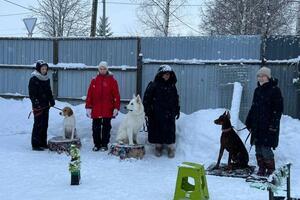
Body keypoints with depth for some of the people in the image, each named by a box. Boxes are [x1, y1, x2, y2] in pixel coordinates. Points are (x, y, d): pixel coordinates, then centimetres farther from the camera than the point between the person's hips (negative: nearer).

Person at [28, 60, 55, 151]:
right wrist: (36, 102, -20)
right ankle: (35, 144, -1)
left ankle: (43, 143, 19)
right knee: (38, 125, -7)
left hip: (46, 105, 7)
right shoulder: (34, 79, -8)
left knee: (45, 124, 10)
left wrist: (51, 100, 8)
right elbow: (31, 93, -11)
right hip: (38, 106, -7)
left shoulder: (46, 79, 14)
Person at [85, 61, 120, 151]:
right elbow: (89, 94, 5)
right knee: (96, 128, 6)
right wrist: (88, 107, 0)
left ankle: (104, 145, 17)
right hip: (96, 109, 2)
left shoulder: (112, 80, 1)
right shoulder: (94, 80, 7)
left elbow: (116, 95, -2)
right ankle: (97, 144, 17)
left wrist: (116, 107, -7)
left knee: (106, 127, 6)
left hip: (107, 110, -2)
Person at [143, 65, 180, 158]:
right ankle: (158, 146, 19)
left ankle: (171, 148, 10)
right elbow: (147, 98, -3)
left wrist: (177, 111, 14)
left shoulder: (172, 86, 9)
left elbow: (176, 99, 17)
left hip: (169, 114, 2)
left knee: (170, 131, 0)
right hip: (156, 114, -2)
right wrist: (147, 111, -7)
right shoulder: (153, 85, -3)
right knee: (157, 130, 4)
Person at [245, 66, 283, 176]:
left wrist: (273, 124, -17)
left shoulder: (275, 90, -7)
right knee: (258, 149, 8)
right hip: (257, 126, 7)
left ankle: (271, 169, 8)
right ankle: (261, 168, 20)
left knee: (266, 148, -8)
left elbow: (278, 109, -11)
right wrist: (249, 122, 17)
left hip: (268, 126, -7)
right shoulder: (257, 90, 15)